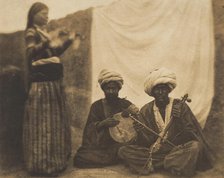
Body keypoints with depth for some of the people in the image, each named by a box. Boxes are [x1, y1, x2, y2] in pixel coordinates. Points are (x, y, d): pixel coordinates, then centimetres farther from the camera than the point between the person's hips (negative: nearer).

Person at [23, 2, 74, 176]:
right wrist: (47, 41, -34)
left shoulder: (44, 32, 18)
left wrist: (67, 41, 17)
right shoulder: (31, 32, -6)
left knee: (55, 121, 13)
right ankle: (42, 163, 1)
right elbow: (31, 53, -21)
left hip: (53, 82, 9)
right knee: (43, 122, -7)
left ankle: (53, 159, 23)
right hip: (42, 83, -9)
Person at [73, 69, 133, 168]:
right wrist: (102, 124, -18)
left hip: (121, 142, 0)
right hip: (101, 143, 1)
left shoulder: (126, 105, 9)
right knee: (79, 158, -23)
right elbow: (89, 129, 0)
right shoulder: (96, 106, 8)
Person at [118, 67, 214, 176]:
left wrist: (179, 119, -19)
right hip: (153, 151, 3)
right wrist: (140, 133, -18)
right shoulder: (146, 111, 5)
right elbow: (145, 142, 3)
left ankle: (154, 164, -17)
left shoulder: (180, 106, 1)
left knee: (195, 147, -32)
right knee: (123, 151, -17)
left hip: (177, 149, -2)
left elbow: (191, 134, -4)